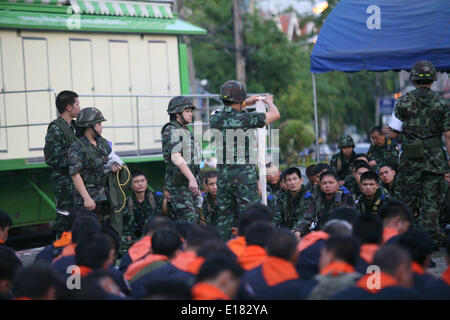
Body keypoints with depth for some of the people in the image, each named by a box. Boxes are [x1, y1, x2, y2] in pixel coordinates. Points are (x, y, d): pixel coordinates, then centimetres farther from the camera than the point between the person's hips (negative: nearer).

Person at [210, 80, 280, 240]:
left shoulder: (215, 119, 2)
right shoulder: (245, 119, -14)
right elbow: (275, 114, -1)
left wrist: (245, 104, 35)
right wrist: (269, 101, 20)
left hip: (223, 174, 6)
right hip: (244, 174, -6)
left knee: (225, 216, 11)